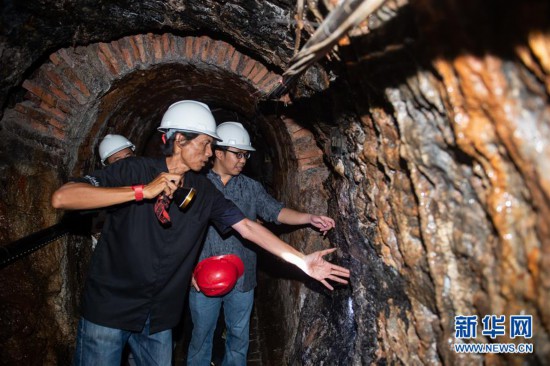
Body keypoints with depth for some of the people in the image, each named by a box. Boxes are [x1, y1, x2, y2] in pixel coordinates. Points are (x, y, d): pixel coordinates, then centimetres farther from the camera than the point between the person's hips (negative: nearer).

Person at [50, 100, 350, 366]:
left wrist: (301, 261, -7)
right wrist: (142, 191, -30)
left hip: (158, 318, 4)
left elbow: (248, 227, -3)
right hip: (107, 308, -3)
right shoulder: (134, 170, -14)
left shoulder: (204, 191, -1)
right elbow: (61, 198, -23)